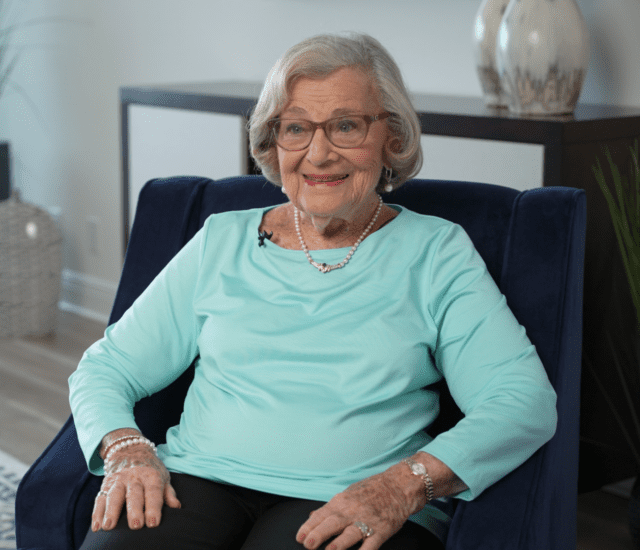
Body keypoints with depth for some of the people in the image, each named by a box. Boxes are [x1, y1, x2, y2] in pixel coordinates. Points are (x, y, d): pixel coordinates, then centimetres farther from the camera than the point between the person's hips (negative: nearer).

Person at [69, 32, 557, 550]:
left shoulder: (436, 253, 8)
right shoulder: (222, 242, 16)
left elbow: (526, 400, -4)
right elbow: (104, 370, 16)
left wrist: (402, 486, -20)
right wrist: (126, 451, -6)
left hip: (348, 506, -1)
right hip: (202, 480, 2)